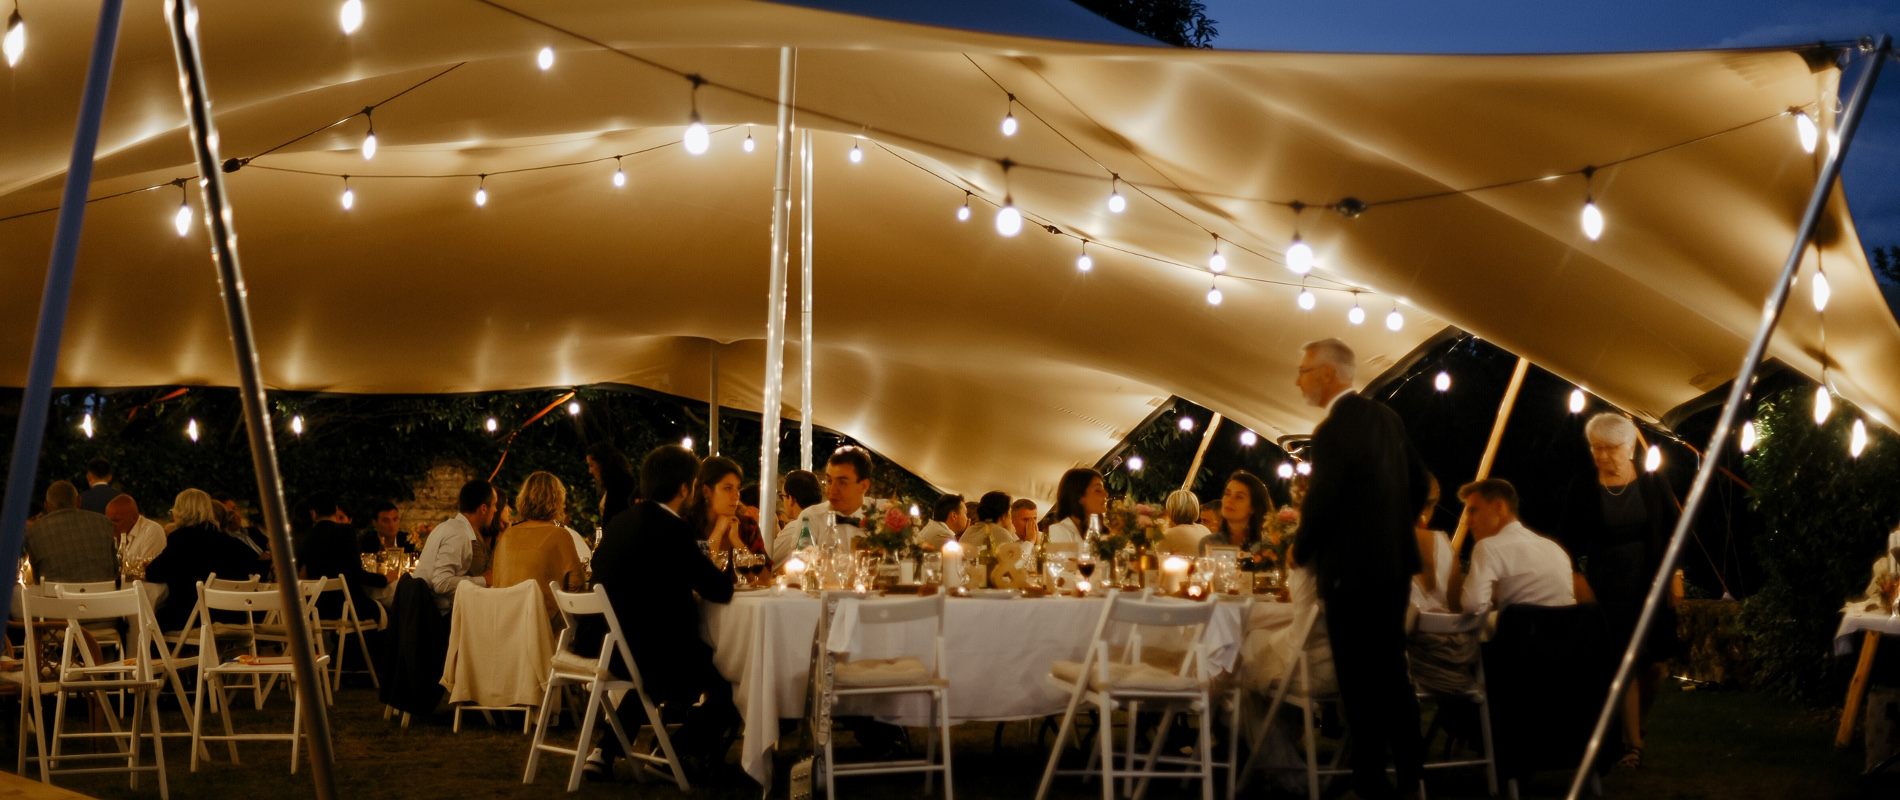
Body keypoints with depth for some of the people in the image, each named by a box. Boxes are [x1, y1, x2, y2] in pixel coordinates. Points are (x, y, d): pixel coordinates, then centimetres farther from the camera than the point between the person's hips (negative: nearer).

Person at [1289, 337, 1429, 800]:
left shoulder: (1332, 432, -19)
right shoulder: (1386, 418, 7)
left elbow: (1319, 504, -17)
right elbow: (1418, 482, 14)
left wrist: (1301, 553, 1)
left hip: (1353, 572, -9)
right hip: (1395, 565, 9)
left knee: (1361, 681, -1)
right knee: (1392, 672, 17)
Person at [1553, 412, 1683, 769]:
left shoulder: (1654, 485, 1)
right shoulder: (1582, 491, -2)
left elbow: (1676, 531, 6)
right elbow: (1570, 542, 3)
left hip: (1651, 585, 1)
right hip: (1608, 589, -1)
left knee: (1653, 663, 2)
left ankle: (1639, 724, 29)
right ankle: (1632, 745, 2)